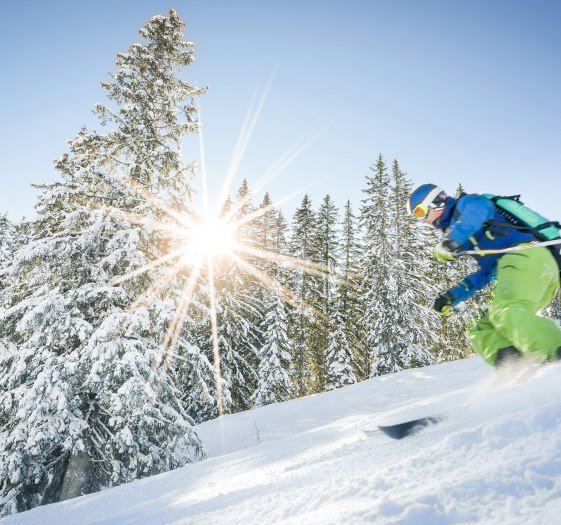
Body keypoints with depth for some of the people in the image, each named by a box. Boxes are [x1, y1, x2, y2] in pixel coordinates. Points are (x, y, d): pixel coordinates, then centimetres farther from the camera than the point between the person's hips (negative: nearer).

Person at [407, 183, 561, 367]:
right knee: (482, 332, 0)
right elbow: (486, 273, 33)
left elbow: (481, 207, -16)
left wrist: (453, 240, -25)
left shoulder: (464, 203, 12)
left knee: (505, 312, -32)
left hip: (526, 256, -9)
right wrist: (451, 297, 26)